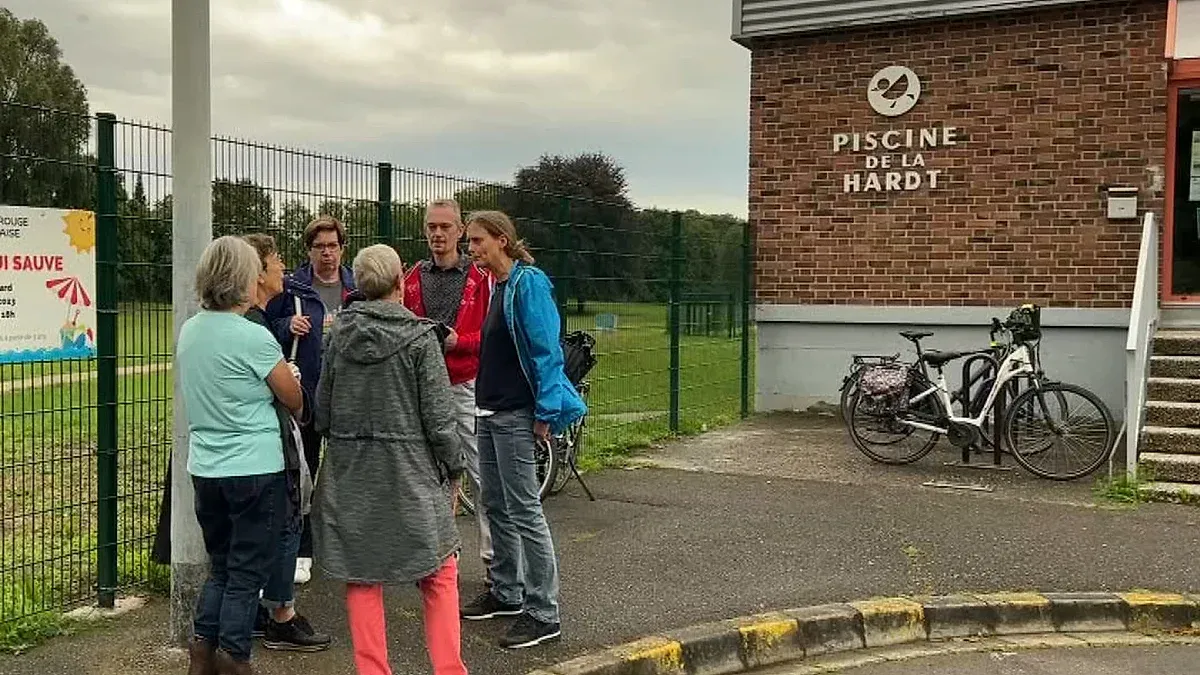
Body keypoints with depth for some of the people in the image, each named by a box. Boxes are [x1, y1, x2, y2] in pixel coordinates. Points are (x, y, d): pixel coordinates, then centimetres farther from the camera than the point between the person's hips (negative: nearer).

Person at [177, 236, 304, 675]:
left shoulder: (188, 331, 4)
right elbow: (295, 400, -6)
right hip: (255, 470, -7)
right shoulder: (254, 337, -17)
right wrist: (299, 409, 15)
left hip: (205, 469, 7)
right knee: (247, 572, 6)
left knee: (220, 565, 21)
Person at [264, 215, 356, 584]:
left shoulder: (358, 288, 7)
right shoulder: (291, 287, 0)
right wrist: (288, 327, -15)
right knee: (304, 473, 6)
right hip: (305, 393, -2)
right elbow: (267, 331, 3)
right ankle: (302, 552, 17)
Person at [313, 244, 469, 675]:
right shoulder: (419, 337, -10)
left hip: (349, 470, 4)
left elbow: (322, 406, 7)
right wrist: (454, 466, 3)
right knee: (439, 572, 10)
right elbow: (437, 415, -9)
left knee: (361, 574, 10)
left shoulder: (339, 332, 1)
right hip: (407, 469, -3)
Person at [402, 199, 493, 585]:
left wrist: (458, 340, -17)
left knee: (481, 474, -4)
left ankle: (494, 560, 3)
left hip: (467, 387, -3)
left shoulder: (481, 279, 1)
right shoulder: (411, 279, 11)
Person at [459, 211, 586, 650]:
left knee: (524, 510, -7)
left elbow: (546, 350, -17)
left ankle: (543, 613, 0)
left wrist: (545, 412, -20)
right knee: (495, 505, 15)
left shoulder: (528, 283, -13)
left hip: (516, 415, -9)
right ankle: (506, 592, 28)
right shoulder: (496, 285, 13)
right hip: (489, 410, 9)